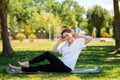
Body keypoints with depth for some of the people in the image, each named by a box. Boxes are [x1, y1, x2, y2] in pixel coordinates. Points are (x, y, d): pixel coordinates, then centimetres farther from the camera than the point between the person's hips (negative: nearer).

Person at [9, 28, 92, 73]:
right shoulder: (65, 44, 15)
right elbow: (54, 50, 11)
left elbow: (90, 38, -19)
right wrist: (59, 40, 6)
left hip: (66, 68, -7)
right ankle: (20, 69, 2)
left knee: (47, 54, -14)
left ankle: (28, 63, -5)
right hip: (62, 66, 7)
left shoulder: (79, 41, -5)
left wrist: (78, 36, -13)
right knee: (40, 67, 0)